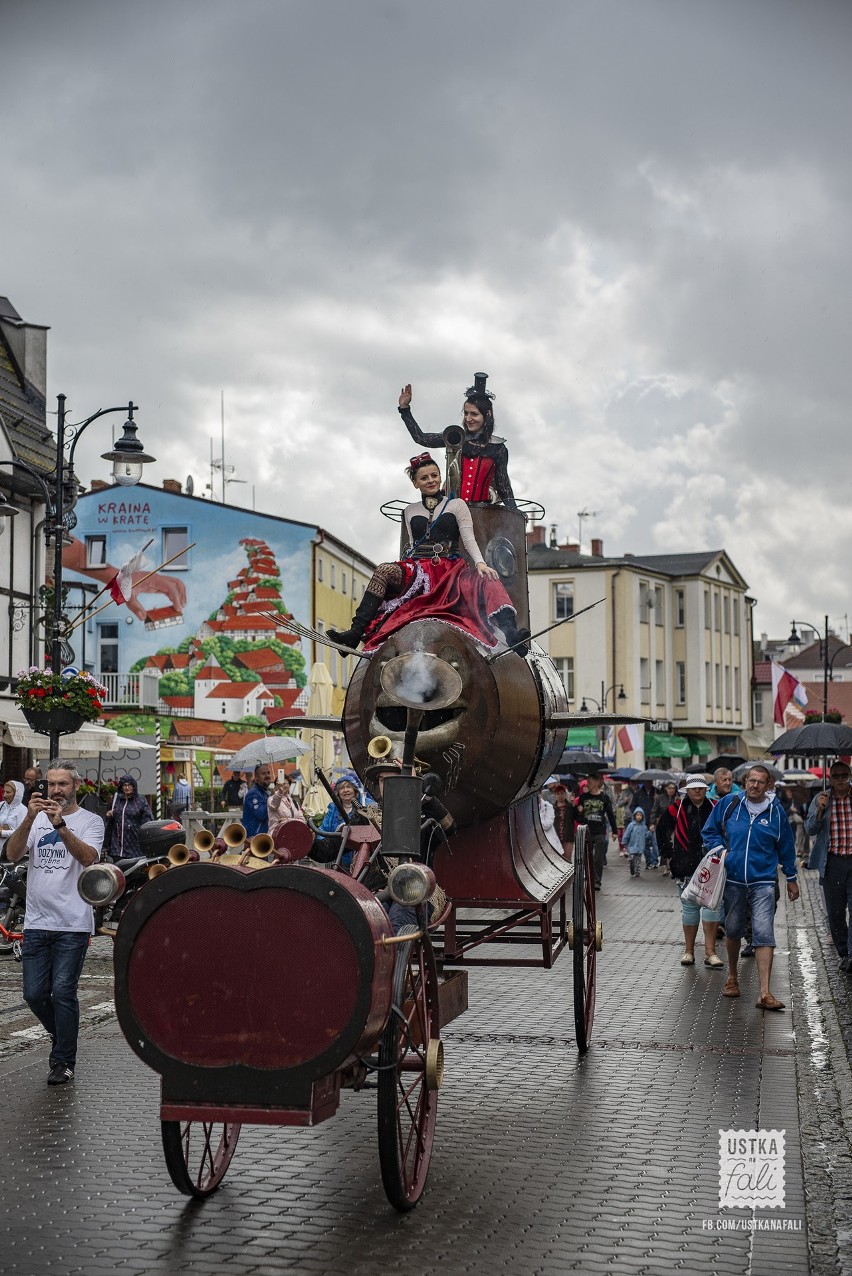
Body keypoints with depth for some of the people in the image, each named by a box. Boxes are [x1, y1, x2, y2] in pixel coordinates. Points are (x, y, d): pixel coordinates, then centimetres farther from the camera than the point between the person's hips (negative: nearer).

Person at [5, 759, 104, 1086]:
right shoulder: (36, 819, 11)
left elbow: (88, 857, -18)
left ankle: (64, 1061, 7)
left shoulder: (90, 821, 1)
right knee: (34, 994, 6)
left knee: (63, 992, -6)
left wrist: (60, 826, -28)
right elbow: (12, 853, -5)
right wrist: (29, 818, -19)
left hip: (73, 925, -4)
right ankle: (61, 1037, 33)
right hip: (36, 923, 4)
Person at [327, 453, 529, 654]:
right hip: (418, 568, 2)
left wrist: (480, 562, -16)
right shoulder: (411, 511, 23)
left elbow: (468, 538, 2)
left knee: (487, 582, -33)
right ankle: (355, 633, -39)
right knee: (384, 570, -30)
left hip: (451, 567, -2)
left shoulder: (456, 505, 14)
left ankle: (511, 633, -54)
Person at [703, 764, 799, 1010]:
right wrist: (719, 849, -5)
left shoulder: (775, 812, 2)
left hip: (763, 882, -1)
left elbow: (786, 847, 12)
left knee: (764, 935, -11)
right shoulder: (728, 804, 1)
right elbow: (709, 830, 13)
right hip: (733, 880, 2)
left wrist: (791, 878, 16)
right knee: (733, 930, 15)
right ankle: (732, 978, 38)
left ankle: (765, 993, -15)